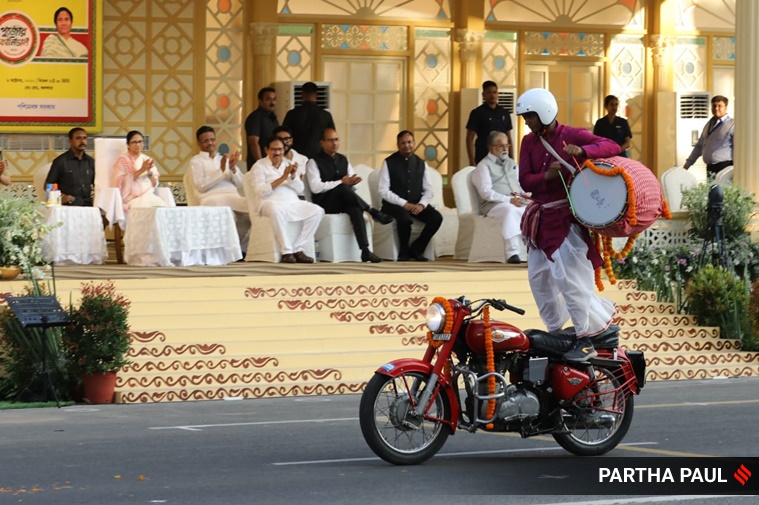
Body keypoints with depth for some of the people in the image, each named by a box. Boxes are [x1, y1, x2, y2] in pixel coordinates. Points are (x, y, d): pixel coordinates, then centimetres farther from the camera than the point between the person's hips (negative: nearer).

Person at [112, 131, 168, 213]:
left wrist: (149, 171, -7)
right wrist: (141, 170, -15)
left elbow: (154, 184, 12)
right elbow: (120, 182, -11)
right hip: (131, 199, -5)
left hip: (149, 196, 5)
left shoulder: (147, 160, 18)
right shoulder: (122, 160, 4)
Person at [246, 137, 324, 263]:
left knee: (317, 211, -19)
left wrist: (293, 176, -9)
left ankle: (298, 249, -18)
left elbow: (300, 190, 12)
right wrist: (283, 178, -14)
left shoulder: (289, 164, 19)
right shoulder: (259, 166, 4)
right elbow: (260, 192, -12)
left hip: (293, 202, 6)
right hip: (271, 202, -5)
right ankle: (286, 252, -36)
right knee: (276, 211, -41)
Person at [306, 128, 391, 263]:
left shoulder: (343, 160, 18)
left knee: (355, 208, -33)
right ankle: (374, 213, -29)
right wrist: (341, 182, -20)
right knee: (343, 188, -35)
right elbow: (315, 187, -15)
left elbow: (353, 185, 13)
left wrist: (353, 182, -13)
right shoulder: (314, 162, 0)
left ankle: (365, 251, -43)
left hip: (344, 201, 4)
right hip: (325, 204, -4)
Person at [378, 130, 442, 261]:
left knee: (436, 217, -21)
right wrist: (404, 204, -18)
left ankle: (416, 249, -3)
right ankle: (403, 252, -9)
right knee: (405, 218, -37)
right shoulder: (389, 163, -2)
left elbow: (428, 190, 9)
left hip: (416, 205, 4)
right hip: (395, 205, -4)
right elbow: (384, 191, -8)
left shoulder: (421, 164, 11)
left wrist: (422, 204, -12)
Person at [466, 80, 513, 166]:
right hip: (483, 159, -4)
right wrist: (472, 161, -10)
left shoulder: (504, 113, 13)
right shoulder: (477, 113, 0)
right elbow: (470, 139, -2)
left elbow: (509, 139, 17)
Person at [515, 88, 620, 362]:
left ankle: (586, 341, -8)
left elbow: (612, 147, -18)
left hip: (569, 216, -7)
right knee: (539, 277, 11)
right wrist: (546, 176, -22)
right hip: (541, 217, 7)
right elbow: (525, 181, 0)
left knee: (569, 277, -15)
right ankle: (556, 332, 27)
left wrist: (582, 151, -35)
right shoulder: (529, 142, 9)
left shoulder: (572, 135, -8)